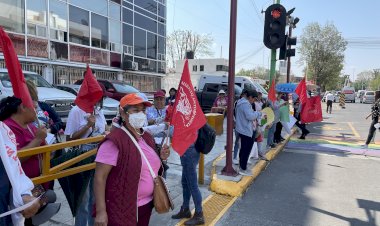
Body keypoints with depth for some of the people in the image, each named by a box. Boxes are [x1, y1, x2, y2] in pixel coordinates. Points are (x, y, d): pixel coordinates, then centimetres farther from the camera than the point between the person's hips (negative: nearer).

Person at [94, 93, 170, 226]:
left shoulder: (147, 137, 5)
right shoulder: (114, 140, -18)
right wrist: (101, 211, -22)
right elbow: (100, 177, -20)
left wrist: (160, 157, 0)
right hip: (122, 210, -7)